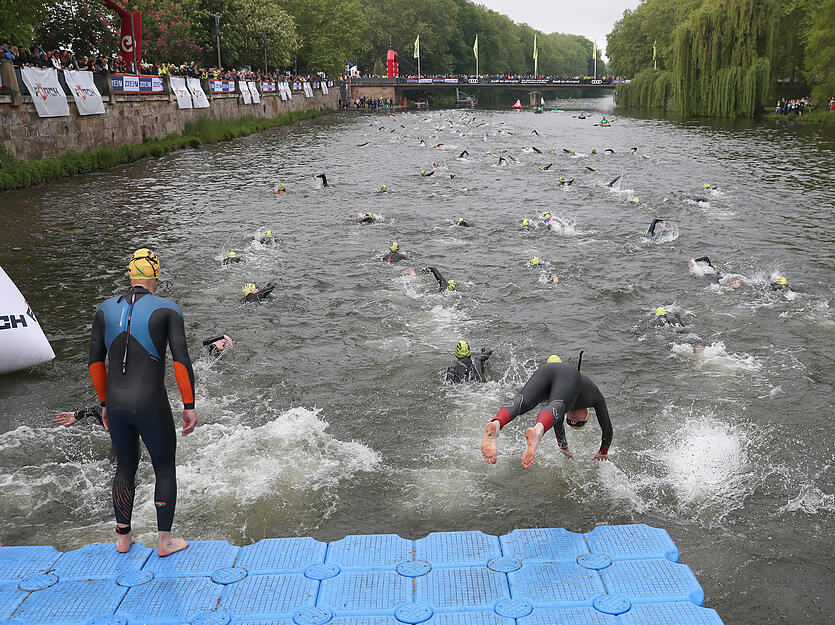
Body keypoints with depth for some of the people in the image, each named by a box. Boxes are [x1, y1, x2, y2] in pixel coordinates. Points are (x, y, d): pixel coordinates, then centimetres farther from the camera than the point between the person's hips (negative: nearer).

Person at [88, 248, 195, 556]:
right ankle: (165, 541, 22)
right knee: (165, 469, 14)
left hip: (115, 404, 4)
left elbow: (95, 362, 8)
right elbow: (181, 361, -12)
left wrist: (105, 404, 18)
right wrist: (189, 407, -5)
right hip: (151, 405, -4)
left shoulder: (105, 309, 5)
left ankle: (123, 537, 33)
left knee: (125, 466, 23)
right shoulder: (167, 310, -7)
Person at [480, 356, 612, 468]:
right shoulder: (596, 394, 40)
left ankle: (496, 424, -53)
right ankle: (538, 432, -63)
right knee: (556, 408, -29)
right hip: (571, 374, -3)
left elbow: (558, 422, 56)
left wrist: (564, 448, 66)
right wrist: (603, 452, 57)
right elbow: (607, 427, 43)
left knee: (522, 401, -22)